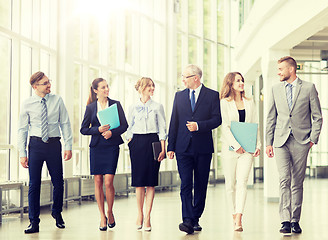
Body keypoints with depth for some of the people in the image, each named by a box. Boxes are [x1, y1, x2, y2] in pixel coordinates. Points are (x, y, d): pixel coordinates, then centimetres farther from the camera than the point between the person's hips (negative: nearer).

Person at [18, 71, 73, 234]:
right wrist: (22, 153, -3)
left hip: (54, 144, 1)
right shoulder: (27, 104, 1)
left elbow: (65, 124, 4)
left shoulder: (57, 101, 2)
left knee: (58, 182, 6)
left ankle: (57, 214, 30)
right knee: (34, 184, 0)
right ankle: (34, 222, 7)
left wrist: (68, 146, -3)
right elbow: (22, 129, 3)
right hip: (36, 144, -1)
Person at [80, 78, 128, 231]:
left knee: (108, 182, -8)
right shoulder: (90, 107, 6)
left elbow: (124, 125, 4)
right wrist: (98, 129, -12)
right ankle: (102, 217, 11)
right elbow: (83, 129, 5)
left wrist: (112, 132, -13)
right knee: (98, 181, 2)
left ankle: (110, 213, 13)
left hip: (112, 146, -1)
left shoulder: (116, 104, 6)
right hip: (96, 147, 1)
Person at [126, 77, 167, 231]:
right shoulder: (133, 108, 9)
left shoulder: (157, 107, 6)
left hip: (153, 142, -1)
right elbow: (129, 129, 12)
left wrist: (163, 149, -3)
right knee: (138, 181, 1)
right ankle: (140, 215, 13)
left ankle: (147, 217, 0)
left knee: (150, 182, -3)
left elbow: (162, 129, 4)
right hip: (137, 143, 1)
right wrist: (130, 144, 1)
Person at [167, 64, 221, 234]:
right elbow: (174, 122, 11)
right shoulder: (179, 96, 11)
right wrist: (170, 146, 6)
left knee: (200, 186, 6)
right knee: (186, 184, -9)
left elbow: (217, 120, -4)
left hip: (203, 148, -1)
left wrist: (198, 125, -18)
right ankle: (187, 220, -14)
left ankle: (195, 219, 17)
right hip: (183, 147, 1)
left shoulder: (212, 95, 2)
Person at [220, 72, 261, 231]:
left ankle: (239, 219, -19)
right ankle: (234, 216, 16)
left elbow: (255, 125, 15)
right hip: (229, 147, -2)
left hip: (246, 148, 2)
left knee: (242, 182, -11)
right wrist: (236, 145, -14)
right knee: (230, 184, 3)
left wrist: (258, 145, 4)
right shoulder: (224, 103, 1)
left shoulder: (249, 103, 14)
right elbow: (225, 127, -6)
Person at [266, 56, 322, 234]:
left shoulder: (308, 88, 3)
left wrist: (313, 138, -4)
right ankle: (285, 221, -11)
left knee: (297, 183, 3)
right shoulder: (276, 89, 12)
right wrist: (268, 142, 9)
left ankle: (295, 221, 10)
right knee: (284, 181, -9)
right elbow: (271, 118, 14)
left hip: (301, 141, -2)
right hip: (281, 141, 2)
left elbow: (317, 117, 5)